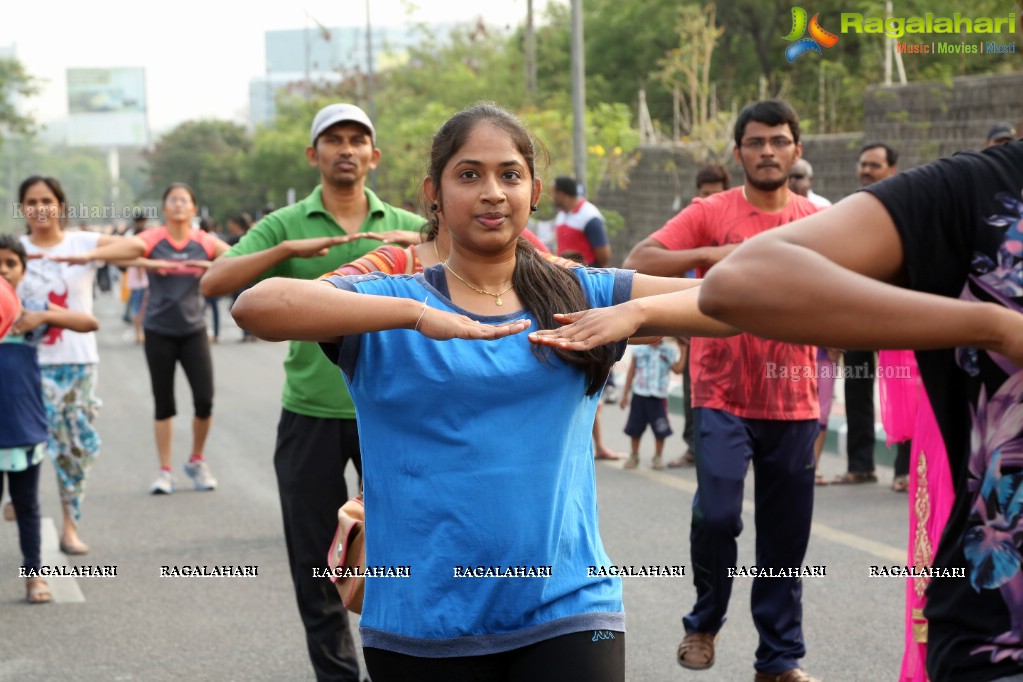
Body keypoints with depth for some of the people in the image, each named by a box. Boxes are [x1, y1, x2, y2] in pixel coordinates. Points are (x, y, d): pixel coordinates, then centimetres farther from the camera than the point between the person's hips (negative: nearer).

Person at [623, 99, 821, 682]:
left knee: (786, 534, 6)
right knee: (718, 514, -16)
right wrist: (711, 254, -23)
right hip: (723, 398, -3)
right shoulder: (710, 214, -2)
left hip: (794, 403, 3)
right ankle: (705, 623, 11)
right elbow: (637, 264, -12)